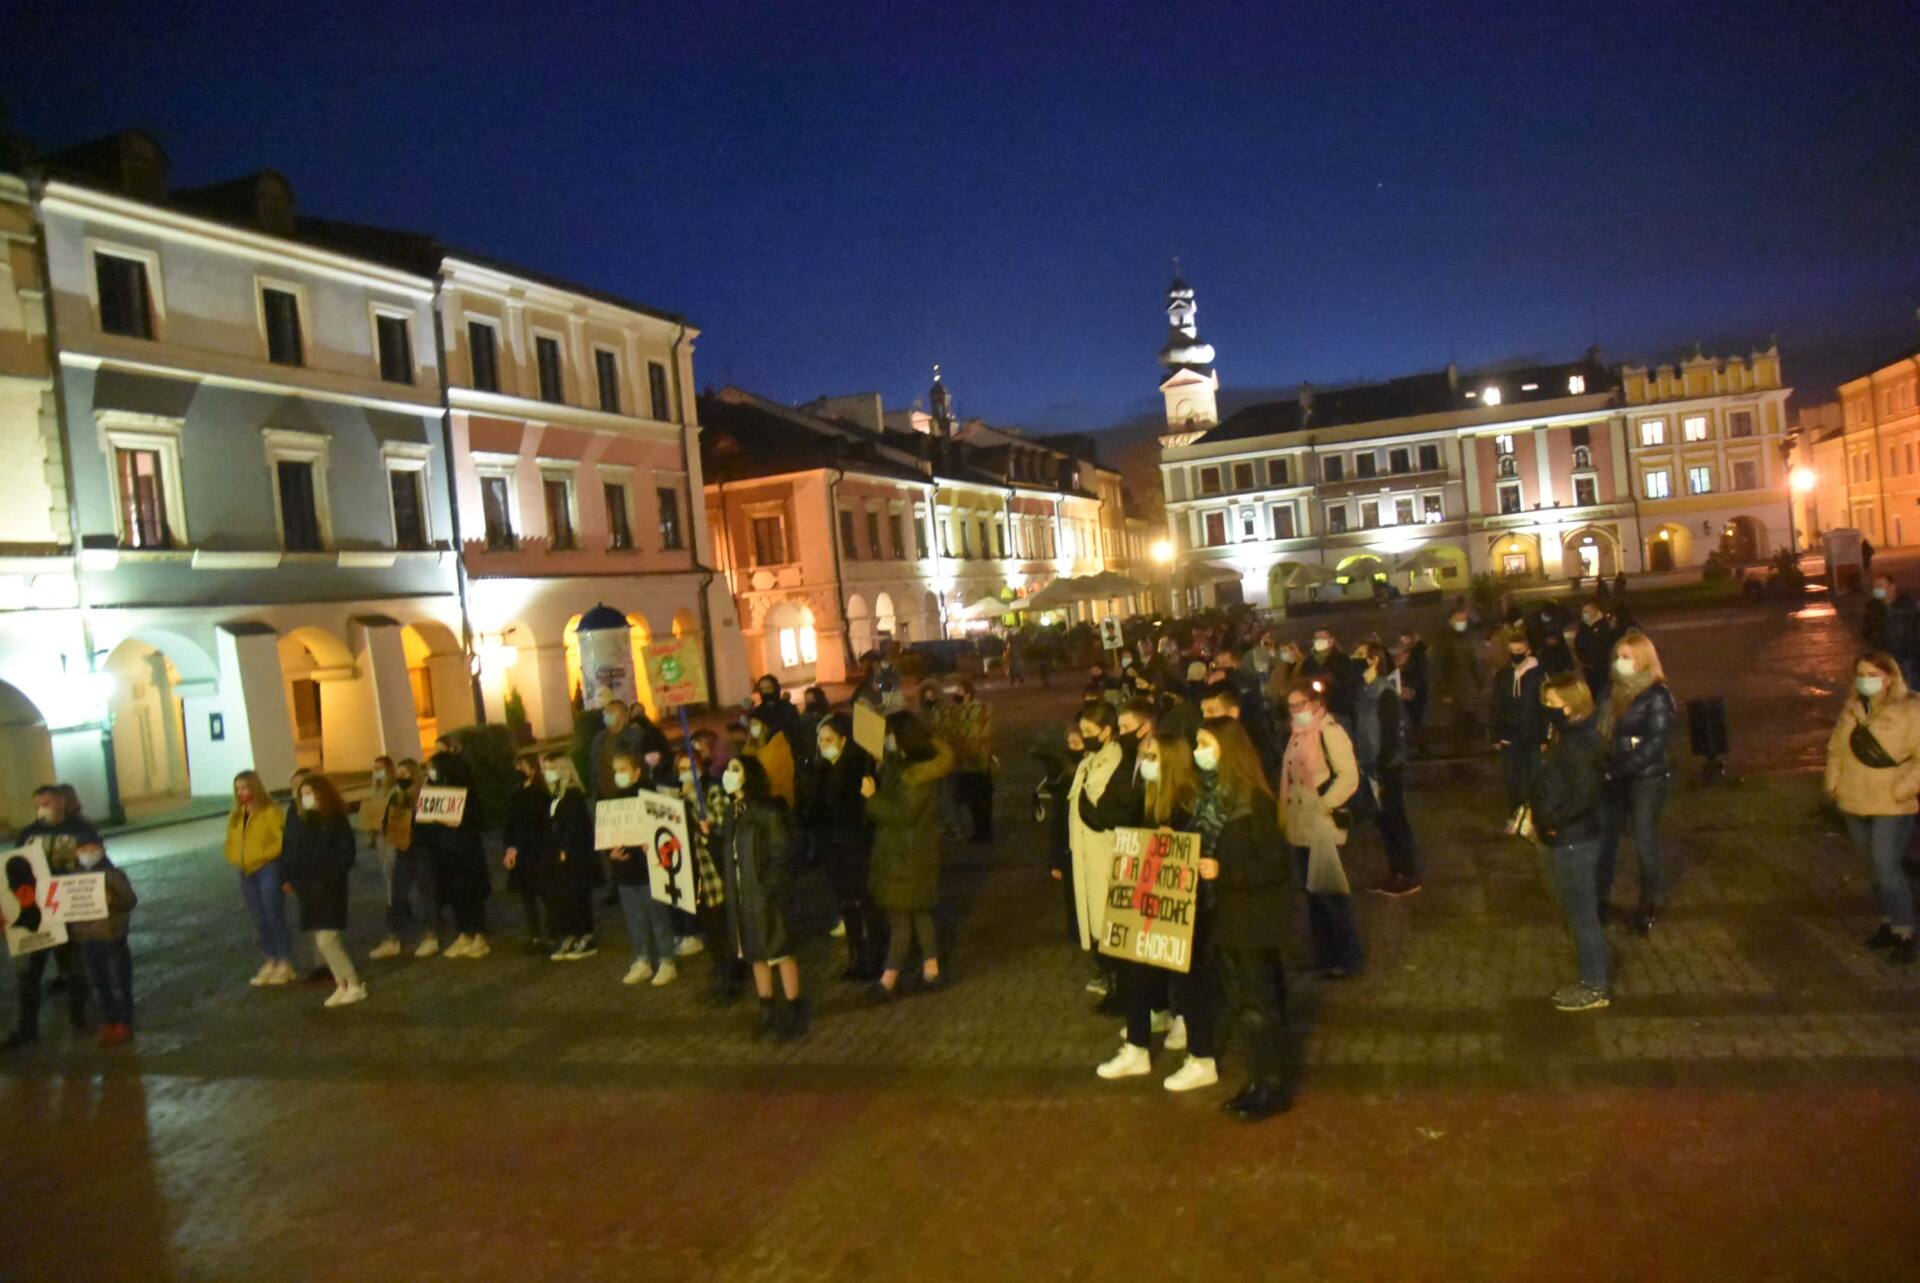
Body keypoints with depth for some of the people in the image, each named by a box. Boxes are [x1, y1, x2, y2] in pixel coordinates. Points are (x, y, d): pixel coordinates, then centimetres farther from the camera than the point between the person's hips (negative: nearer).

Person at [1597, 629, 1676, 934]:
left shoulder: (1657, 696, -14)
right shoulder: (1615, 691, 4)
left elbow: (1656, 744, -18)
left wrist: (1618, 770, -19)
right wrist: (1604, 766, -5)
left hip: (1646, 780, -5)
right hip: (1615, 778, 5)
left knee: (1645, 843, 8)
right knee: (1604, 840, 9)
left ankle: (1649, 904, 27)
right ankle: (1599, 900, 22)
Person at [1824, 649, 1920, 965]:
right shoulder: (1853, 707, 5)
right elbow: (1836, 748, 14)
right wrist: (1834, 785, 6)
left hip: (1892, 807, -6)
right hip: (1855, 804, 6)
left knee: (1887, 869, -9)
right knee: (1877, 866, 16)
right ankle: (1889, 922, 29)